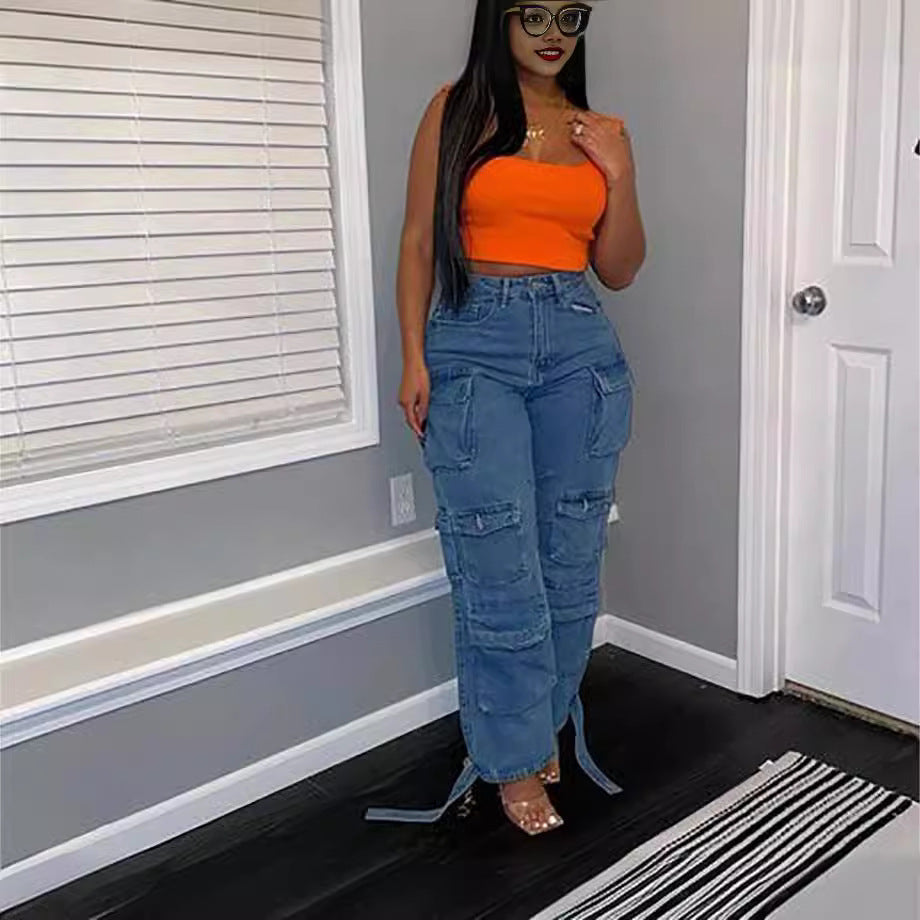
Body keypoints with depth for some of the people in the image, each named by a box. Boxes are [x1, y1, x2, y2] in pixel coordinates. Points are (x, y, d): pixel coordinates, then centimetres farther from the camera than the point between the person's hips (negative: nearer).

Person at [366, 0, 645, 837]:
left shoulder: (598, 130, 14)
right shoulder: (457, 109, 6)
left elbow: (618, 270, 12)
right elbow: (420, 241, 2)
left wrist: (619, 174, -1)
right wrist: (414, 357, -6)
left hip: (581, 346, 4)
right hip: (476, 343, -3)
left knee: (571, 559, 8)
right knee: (500, 568, -2)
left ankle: (544, 722, 29)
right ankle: (516, 760, 14)